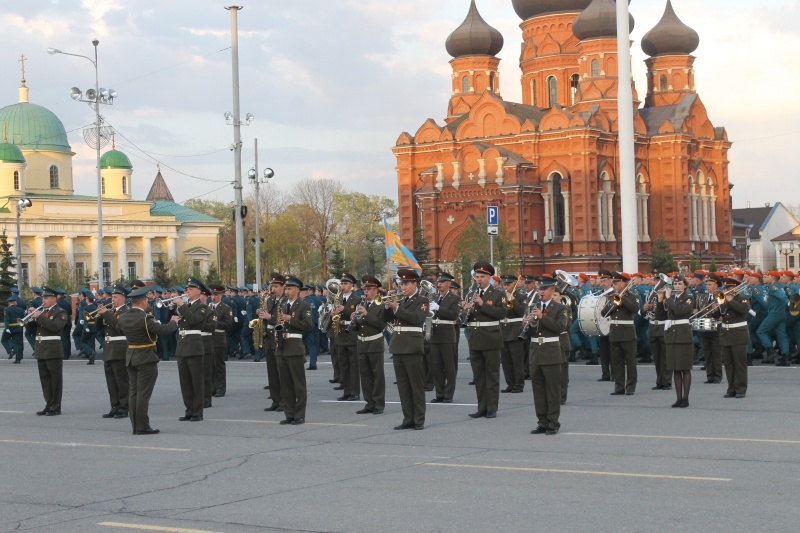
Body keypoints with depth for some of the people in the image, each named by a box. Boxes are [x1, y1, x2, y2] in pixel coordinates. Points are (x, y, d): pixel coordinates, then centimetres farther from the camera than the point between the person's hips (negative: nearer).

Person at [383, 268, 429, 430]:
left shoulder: (422, 301, -1)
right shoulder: (399, 301, 17)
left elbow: (417, 319, -18)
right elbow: (386, 318, 13)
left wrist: (397, 308, -18)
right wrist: (388, 305, -5)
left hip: (412, 346, -6)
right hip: (397, 346, 6)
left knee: (417, 385, -3)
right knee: (403, 385, 7)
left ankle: (419, 419, 0)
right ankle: (408, 419, 11)